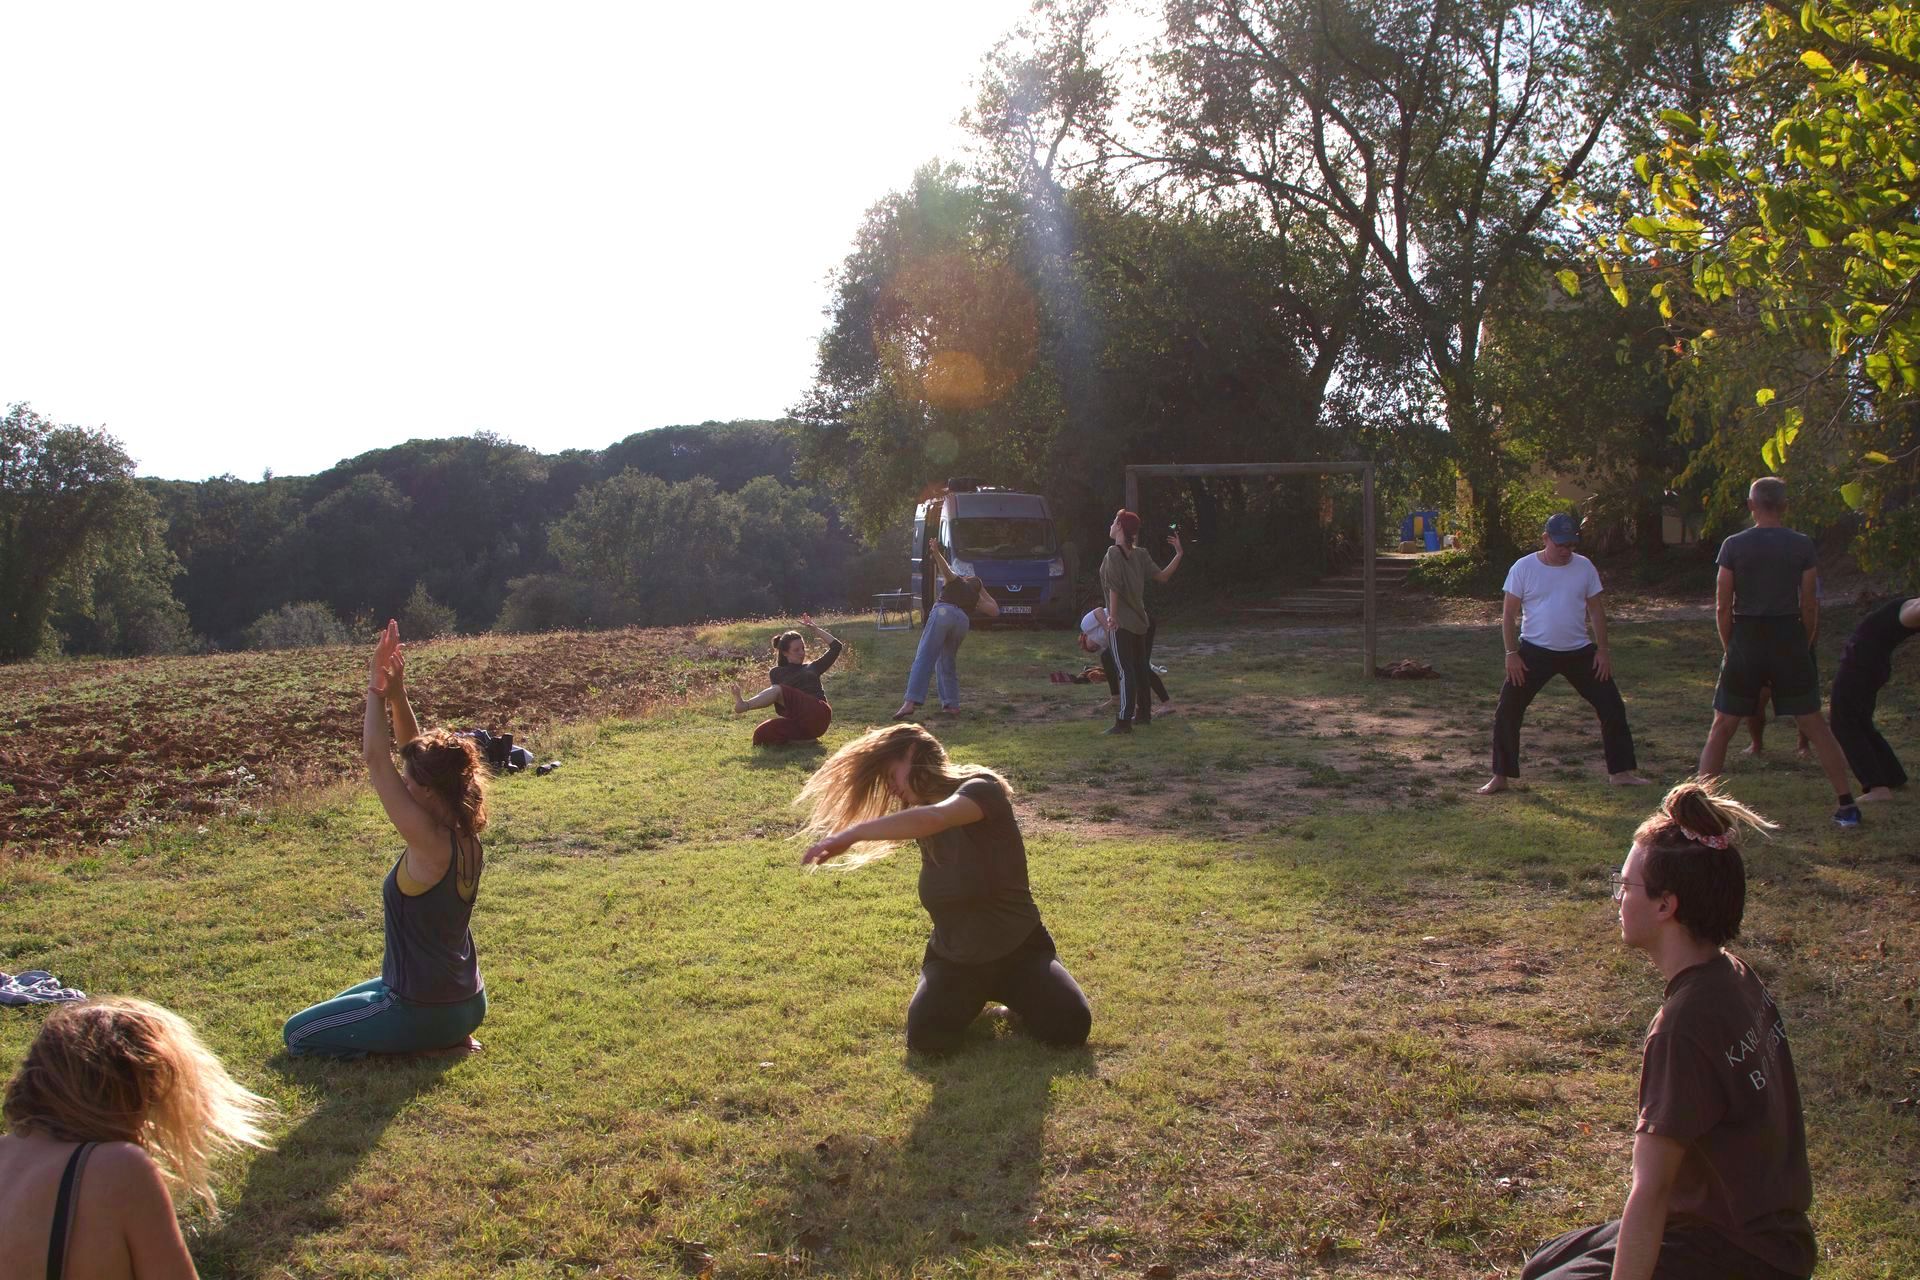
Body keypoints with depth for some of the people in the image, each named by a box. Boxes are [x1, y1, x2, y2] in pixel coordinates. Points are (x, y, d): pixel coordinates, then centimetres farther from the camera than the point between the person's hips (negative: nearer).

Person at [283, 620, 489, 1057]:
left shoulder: (430, 843, -26)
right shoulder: (464, 837, -4)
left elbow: (377, 760, -24)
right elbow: (418, 756, 2)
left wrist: (377, 690, -18)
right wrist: (397, 694, -8)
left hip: (426, 1010, -9)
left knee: (297, 1034, 9)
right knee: (339, 1005, 33)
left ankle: (432, 1045, 0)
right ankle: (445, 1037, 15)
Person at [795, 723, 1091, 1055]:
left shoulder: (981, 789, -20)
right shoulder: (920, 818, 5)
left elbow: (932, 819, -39)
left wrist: (851, 834, -43)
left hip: (1018, 950, -4)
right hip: (953, 959, 4)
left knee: (1069, 1027, -26)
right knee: (926, 1039, -24)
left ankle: (1009, 991, 7)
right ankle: (972, 999, 11)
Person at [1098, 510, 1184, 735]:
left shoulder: (1113, 554, -14)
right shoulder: (1140, 554, 7)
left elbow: (1114, 588, -20)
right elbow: (1161, 576, 2)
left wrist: (1113, 615, -18)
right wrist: (1178, 555, 5)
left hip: (1122, 622, -8)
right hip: (1140, 620, 8)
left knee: (1126, 671, -9)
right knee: (1140, 668, 17)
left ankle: (1123, 721, -9)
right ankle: (1144, 713, 27)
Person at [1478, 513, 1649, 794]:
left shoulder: (1584, 566, 0)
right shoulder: (1523, 567, -8)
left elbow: (1596, 610, 6)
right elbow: (1509, 614, -5)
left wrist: (1602, 649, 0)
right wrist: (1512, 653, -10)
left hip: (1580, 652, 2)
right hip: (1535, 652, -2)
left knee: (1612, 707, 3)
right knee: (1507, 712, -5)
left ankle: (1621, 772, 18)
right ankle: (1501, 776, 8)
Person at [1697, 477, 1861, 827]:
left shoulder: (1733, 546, -4)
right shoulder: (1802, 545, -2)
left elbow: (1722, 607, -4)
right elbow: (1809, 605, 0)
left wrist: (1729, 648, 8)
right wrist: (1803, 644, 13)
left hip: (1746, 641, -1)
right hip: (1789, 641, 1)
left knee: (1721, 729, 7)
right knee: (1814, 725, 12)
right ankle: (1846, 805, 15)